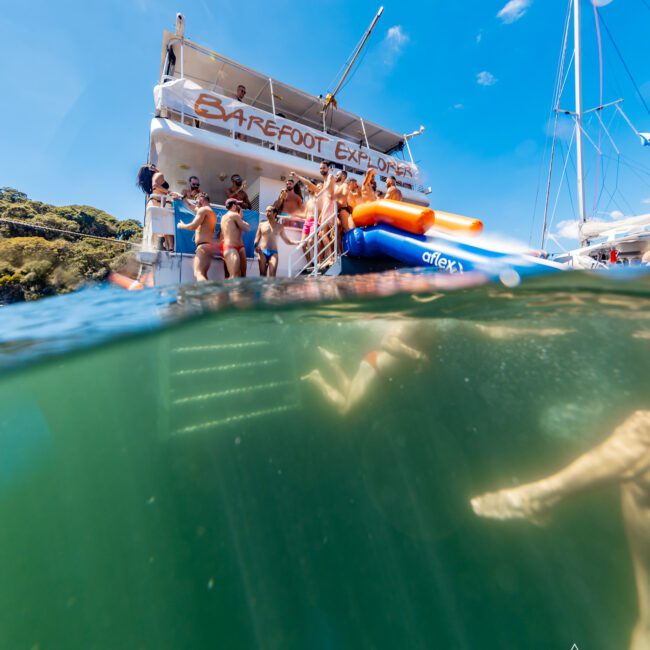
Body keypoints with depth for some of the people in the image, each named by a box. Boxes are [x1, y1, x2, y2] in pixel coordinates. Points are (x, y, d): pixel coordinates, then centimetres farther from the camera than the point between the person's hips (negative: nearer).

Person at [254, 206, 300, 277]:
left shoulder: (280, 226, 11)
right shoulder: (261, 224, 12)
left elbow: (287, 240, 15)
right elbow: (257, 238, 11)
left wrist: (297, 242, 0)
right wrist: (256, 246, -11)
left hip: (273, 253, -1)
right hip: (262, 252, 1)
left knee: (272, 275, -15)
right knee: (262, 274, -1)